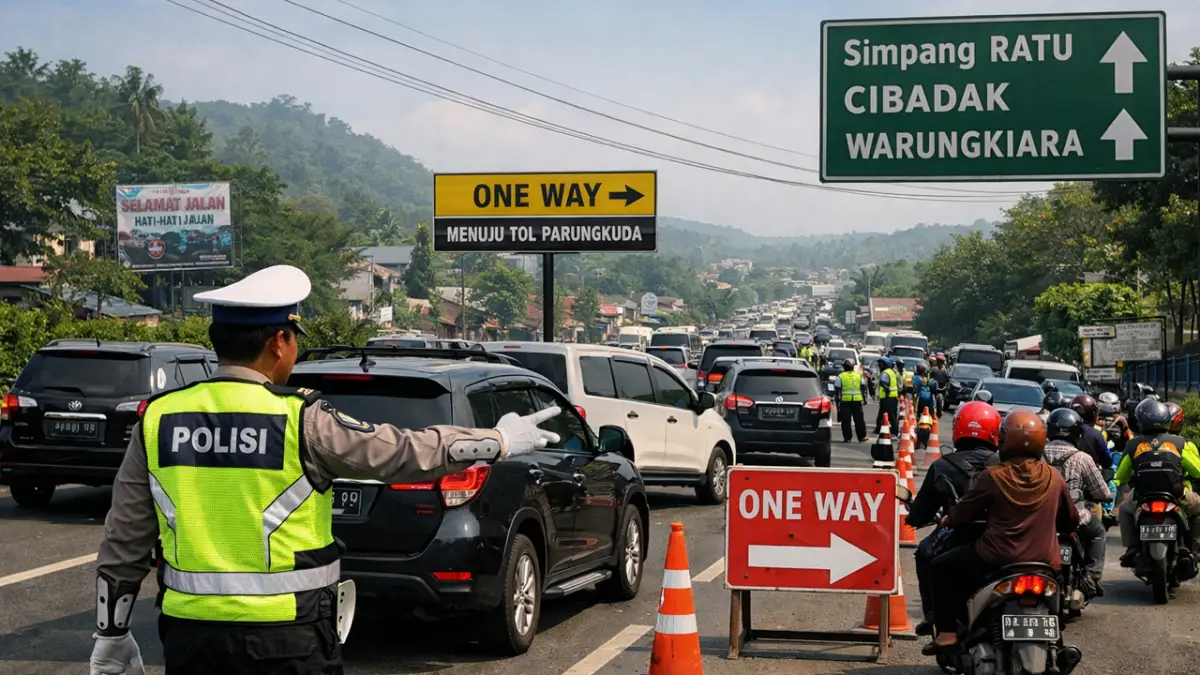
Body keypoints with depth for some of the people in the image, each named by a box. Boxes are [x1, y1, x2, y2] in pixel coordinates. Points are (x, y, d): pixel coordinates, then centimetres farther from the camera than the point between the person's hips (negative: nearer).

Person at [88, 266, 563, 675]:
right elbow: (405, 452, -2)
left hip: (189, 633, 4)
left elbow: (123, 541, 5)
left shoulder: (158, 419, 1)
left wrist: (111, 633, 16)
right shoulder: (300, 421, -11)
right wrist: (498, 441, 12)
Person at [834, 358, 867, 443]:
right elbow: (863, 388, 11)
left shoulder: (840, 376, -3)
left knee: (846, 420, 0)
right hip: (857, 400, 3)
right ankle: (862, 437, 12)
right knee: (859, 419, 10)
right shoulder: (859, 376, 8)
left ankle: (847, 438, -2)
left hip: (845, 401, -3)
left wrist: (837, 400, 3)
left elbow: (837, 389, -3)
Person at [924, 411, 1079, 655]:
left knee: (942, 567, 17)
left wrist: (948, 520, 22)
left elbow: (962, 515, -1)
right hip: (1044, 564, 4)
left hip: (996, 561, -4)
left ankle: (947, 633, 7)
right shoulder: (1054, 478, 2)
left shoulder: (992, 477, -9)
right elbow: (1071, 521, 14)